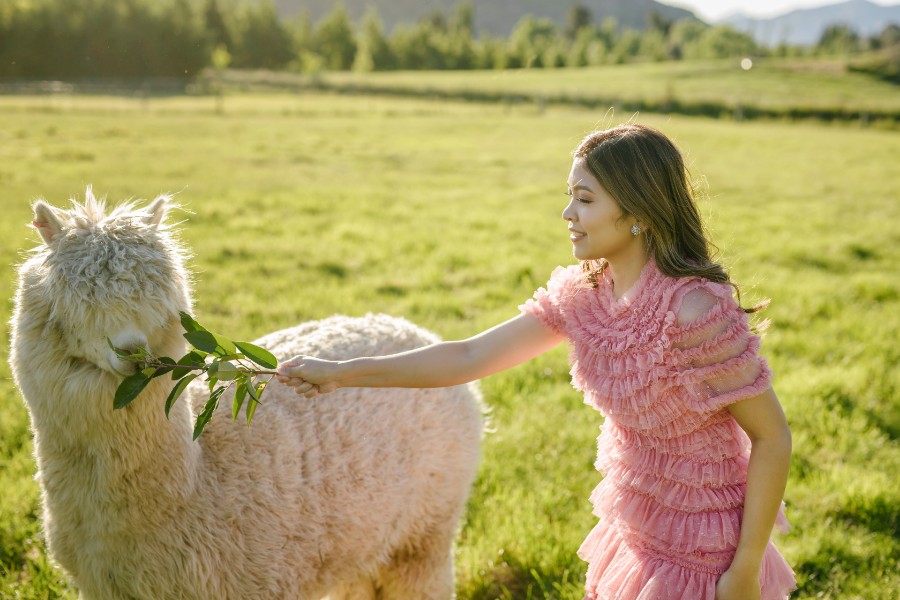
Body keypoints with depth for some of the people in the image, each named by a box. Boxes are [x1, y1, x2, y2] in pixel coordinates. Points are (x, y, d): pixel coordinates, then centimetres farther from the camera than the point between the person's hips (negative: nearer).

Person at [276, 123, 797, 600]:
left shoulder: (694, 313, -27)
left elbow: (773, 437, -20)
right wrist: (340, 374, -7)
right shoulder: (581, 294, -5)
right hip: (633, 530, 6)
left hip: (697, 556, -6)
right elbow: (471, 358, -4)